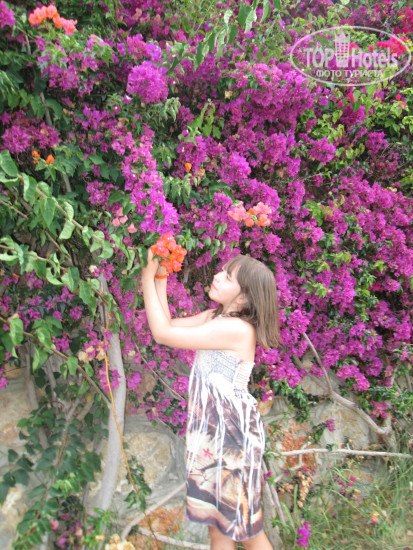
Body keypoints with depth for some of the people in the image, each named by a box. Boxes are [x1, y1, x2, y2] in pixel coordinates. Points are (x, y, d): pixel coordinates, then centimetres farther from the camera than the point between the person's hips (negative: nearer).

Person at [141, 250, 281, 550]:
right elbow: (169, 324, 5)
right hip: (212, 427, 9)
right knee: (216, 517, 22)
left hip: (233, 431, -9)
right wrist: (160, 277, -2)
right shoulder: (215, 317, 3)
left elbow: (163, 334, -25)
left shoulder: (236, 328, -26)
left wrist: (148, 280, -18)